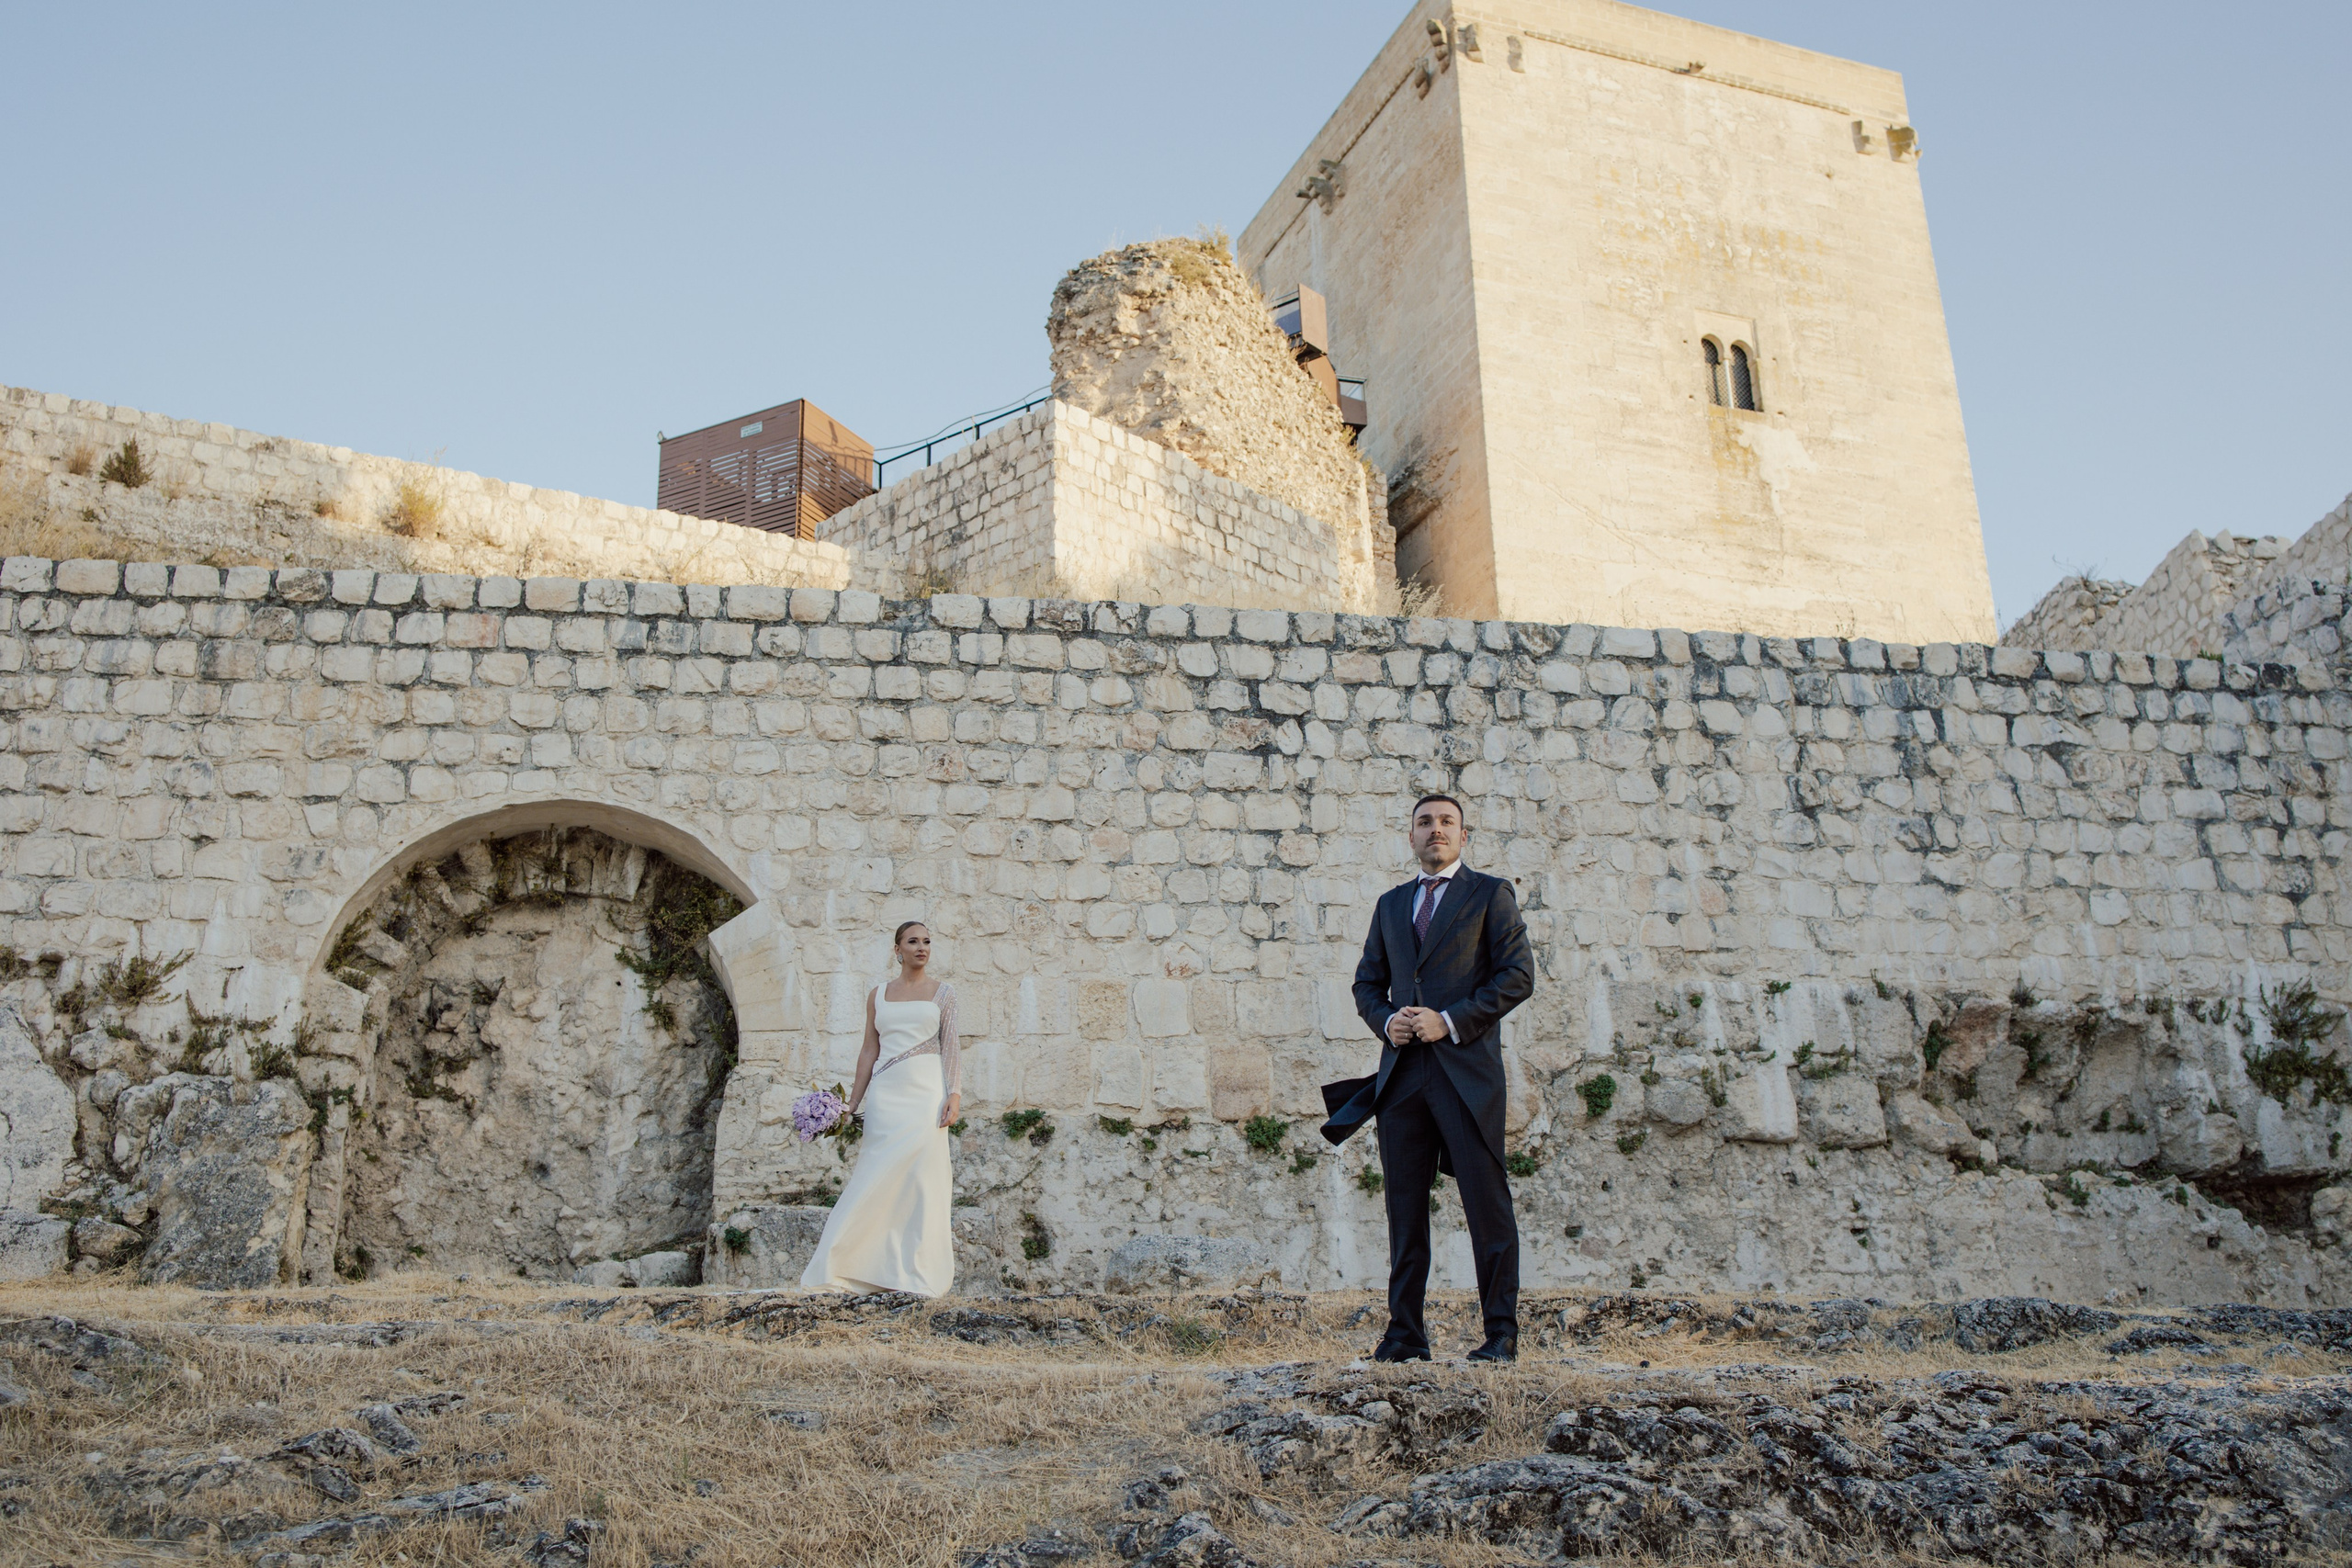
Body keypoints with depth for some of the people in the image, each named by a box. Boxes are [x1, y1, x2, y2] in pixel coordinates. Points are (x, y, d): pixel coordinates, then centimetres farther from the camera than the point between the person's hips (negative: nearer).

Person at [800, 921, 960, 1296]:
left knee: (922, 1178, -5)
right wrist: (852, 1104, 9)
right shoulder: (878, 994, 12)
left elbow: (950, 1049, 3)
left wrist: (954, 1095, -9)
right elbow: (869, 1051, 13)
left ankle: (918, 1274, 0)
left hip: (926, 1093, -1)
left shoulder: (943, 992, 8)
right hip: (886, 1095, 1)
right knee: (877, 1179, -3)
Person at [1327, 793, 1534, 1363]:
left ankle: (1501, 1333, 3)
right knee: (1404, 1208, 5)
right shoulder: (1391, 904, 21)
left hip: (1467, 1067, -5)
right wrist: (1386, 1020, 0)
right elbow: (1368, 982, 22)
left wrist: (1450, 1021, -11)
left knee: (1486, 1203, -4)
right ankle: (1405, 1334, 11)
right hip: (1402, 1072, 5)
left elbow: (1518, 975, -3)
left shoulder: (1491, 894, 6)